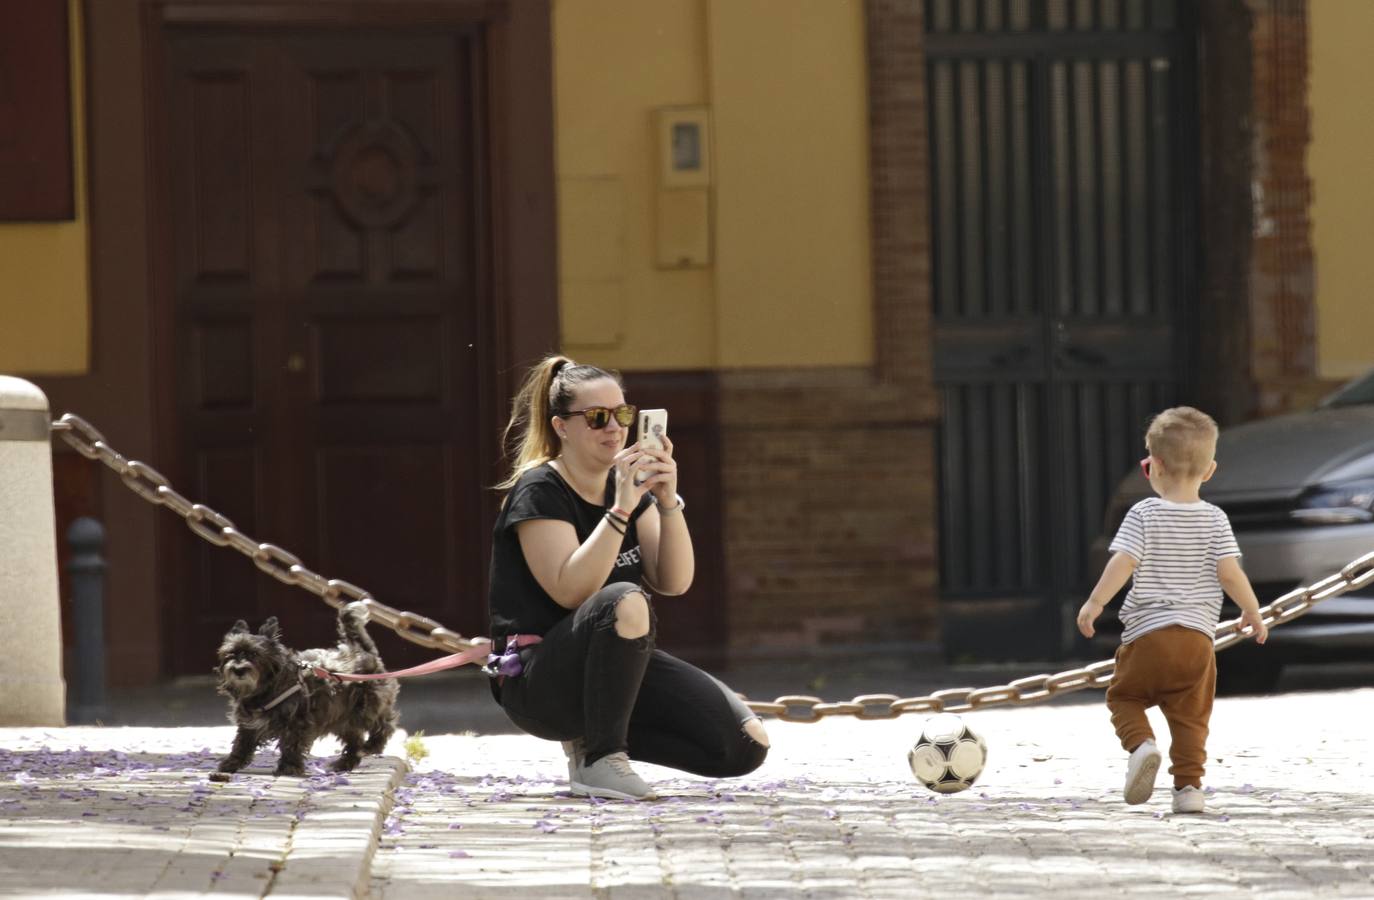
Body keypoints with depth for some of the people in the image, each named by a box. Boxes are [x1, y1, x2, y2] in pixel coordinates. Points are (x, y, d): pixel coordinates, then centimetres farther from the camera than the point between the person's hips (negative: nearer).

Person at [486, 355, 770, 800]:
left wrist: (668, 501, -16)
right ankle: (600, 759, -22)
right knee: (623, 602, -39)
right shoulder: (538, 492, -12)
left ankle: (591, 738, 8)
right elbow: (571, 590, -25)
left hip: (618, 669, 7)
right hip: (538, 680, -7)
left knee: (747, 744, -9)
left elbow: (674, 581, -2)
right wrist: (620, 509, -31)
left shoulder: (628, 485, 9)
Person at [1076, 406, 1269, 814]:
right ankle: (1189, 784, -1)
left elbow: (1123, 562, -14)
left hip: (1147, 633, -2)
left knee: (1124, 695, 15)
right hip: (1198, 636, 2)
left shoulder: (1144, 515, -3)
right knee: (1190, 716, 10)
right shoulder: (1215, 520, 4)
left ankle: (1140, 744, -12)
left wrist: (1095, 602, -12)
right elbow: (1229, 572, -2)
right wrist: (1253, 612, 10)